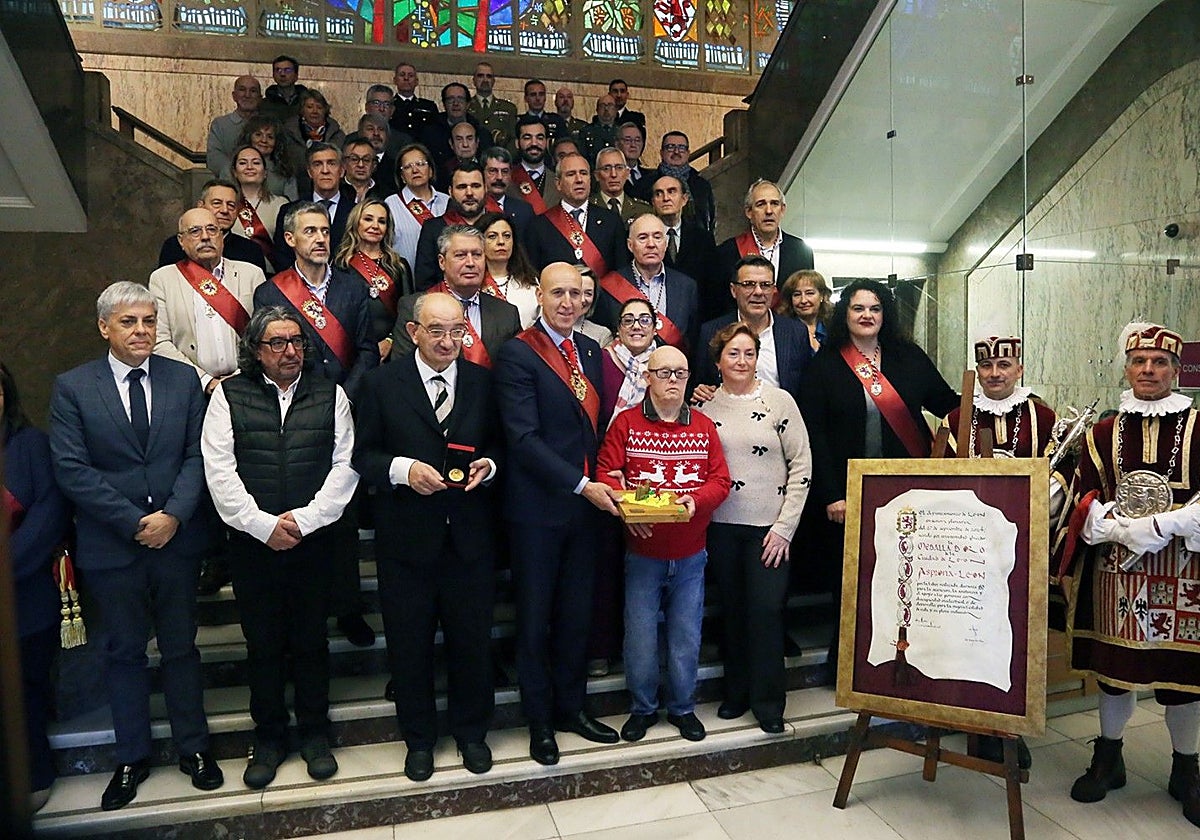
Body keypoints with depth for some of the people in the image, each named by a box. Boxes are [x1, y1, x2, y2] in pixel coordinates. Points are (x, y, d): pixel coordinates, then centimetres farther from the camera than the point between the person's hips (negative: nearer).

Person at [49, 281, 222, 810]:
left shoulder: (183, 379, 1)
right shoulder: (72, 387, -3)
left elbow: (198, 454, -1)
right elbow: (70, 469, -9)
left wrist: (174, 515, -14)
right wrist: (134, 522, -14)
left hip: (176, 539, 1)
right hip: (110, 546, -1)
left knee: (181, 648, 13)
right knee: (123, 653, 14)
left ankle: (193, 748, 29)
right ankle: (132, 759, 31)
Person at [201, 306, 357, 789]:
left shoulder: (330, 395, 4)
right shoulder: (228, 396, 2)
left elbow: (345, 465, -3)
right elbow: (220, 471, -4)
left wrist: (303, 520, -11)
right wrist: (264, 525, -12)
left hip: (314, 540, 0)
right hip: (253, 543, 0)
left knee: (311, 640, 11)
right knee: (262, 644, 11)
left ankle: (314, 733, 28)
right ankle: (268, 738, 29)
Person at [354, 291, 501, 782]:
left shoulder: (483, 382, 2)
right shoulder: (383, 384, -3)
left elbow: (500, 445, 9)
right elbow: (364, 455, -1)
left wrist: (488, 465, -13)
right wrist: (403, 469, -19)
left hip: (470, 537, 1)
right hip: (406, 538, -1)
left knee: (472, 640, 15)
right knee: (410, 645, 14)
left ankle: (471, 732, 38)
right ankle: (419, 739, 37)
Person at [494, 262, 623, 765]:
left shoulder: (590, 351, 10)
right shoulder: (518, 354, -11)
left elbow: (596, 424, 12)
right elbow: (524, 438, -18)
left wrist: (600, 484, -2)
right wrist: (582, 485, -20)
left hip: (586, 502, 6)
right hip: (537, 506, -5)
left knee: (577, 612, 16)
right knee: (536, 616, 10)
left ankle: (571, 706, 34)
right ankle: (539, 719, 28)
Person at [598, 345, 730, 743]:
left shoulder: (703, 426, 5)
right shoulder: (626, 423, -2)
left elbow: (721, 479, 1)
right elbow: (606, 473, -6)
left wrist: (696, 500, -18)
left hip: (691, 556, 2)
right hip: (642, 553, -2)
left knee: (687, 636, 11)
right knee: (640, 635, 6)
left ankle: (682, 707, 32)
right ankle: (642, 708, 28)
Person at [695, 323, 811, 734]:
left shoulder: (779, 401, -3)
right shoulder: (705, 406, 3)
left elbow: (801, 465, -4)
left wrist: (785, 526, -8)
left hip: (770, 526, -2)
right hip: (721, 526, 2)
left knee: (766, 609, -4)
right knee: (732, 608, 12)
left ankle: (768, 701, 13)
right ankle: (736, 691, 28)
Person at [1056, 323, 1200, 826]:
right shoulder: (1102, 435, 7)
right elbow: (1084, 502, 2)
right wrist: (1123, 530, -15)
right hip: (1115, 571, 2)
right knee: (1114, 664, 11)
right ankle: (1107, 759, 27)